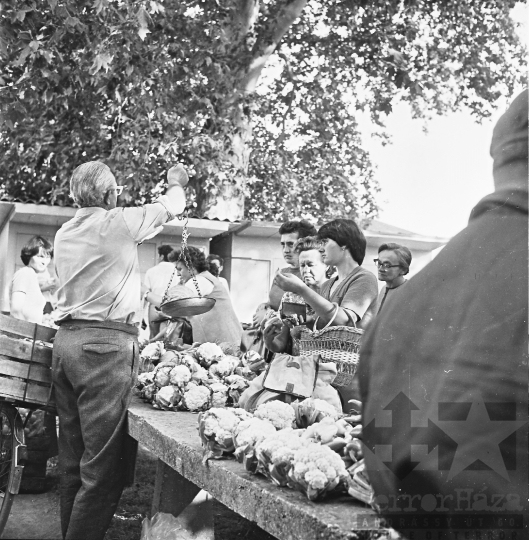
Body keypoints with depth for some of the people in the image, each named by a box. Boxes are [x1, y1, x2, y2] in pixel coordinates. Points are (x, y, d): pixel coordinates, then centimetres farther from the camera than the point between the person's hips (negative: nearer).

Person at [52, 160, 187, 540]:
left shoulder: (65, 233, 15)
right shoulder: (118, 222, -5)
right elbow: (172, 206, 11)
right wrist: (177, 183, 31)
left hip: (66, 339, 8)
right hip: (106, 343, -8)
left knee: (73, 459, 12)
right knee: (103, 465, -6)